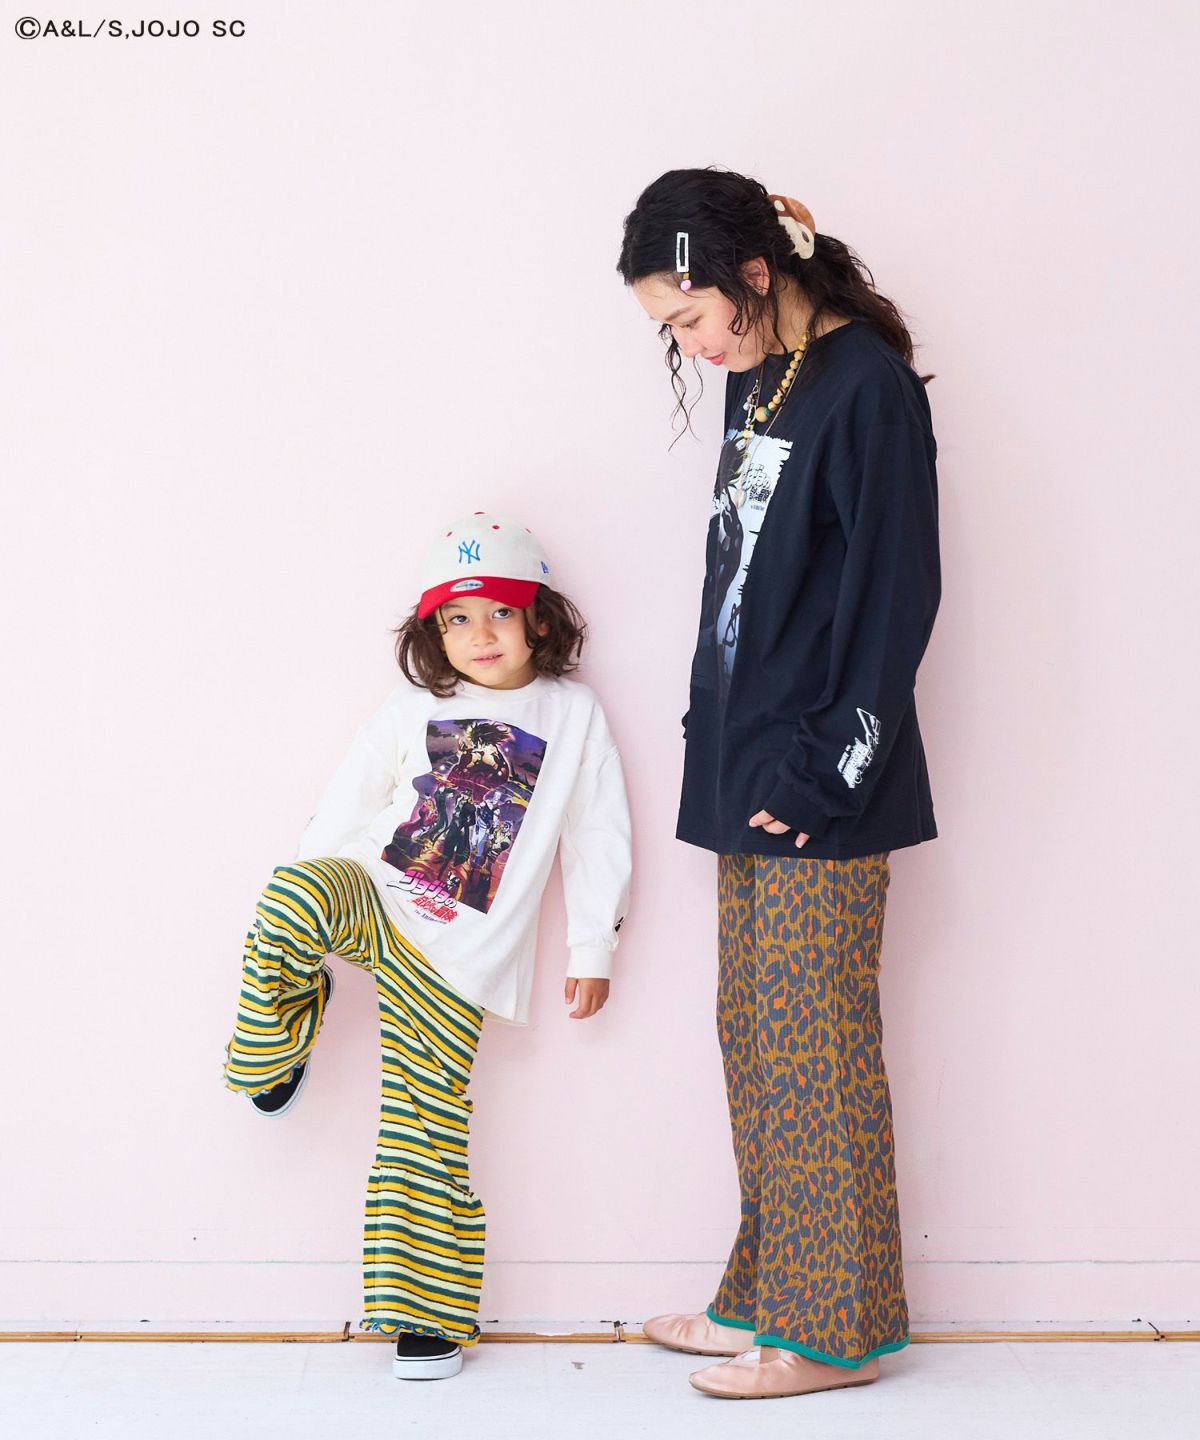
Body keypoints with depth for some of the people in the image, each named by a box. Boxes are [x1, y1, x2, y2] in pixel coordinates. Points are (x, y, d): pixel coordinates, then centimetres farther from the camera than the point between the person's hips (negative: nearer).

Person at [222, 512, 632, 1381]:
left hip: (456, 957, -1)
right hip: (368, 895, 1)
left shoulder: (574, 714, 5)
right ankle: (288, 1014, -6)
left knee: (429, 1131, -1)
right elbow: (345, 810, 12)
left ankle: (429, 1312, 13)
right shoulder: (411, 712, 9)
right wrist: (303, 911, 11)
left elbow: (599, 838, 7)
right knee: (291, 895, -36)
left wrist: (593, 948, 6)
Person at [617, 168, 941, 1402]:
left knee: (814, 1048, -1)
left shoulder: (866, 385, -12)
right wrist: (722, 745, 12)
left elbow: (893, 598, -15)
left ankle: (835, 1327, 13)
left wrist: (823, 772, -16)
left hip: (819, 791, -9)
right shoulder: (755, 382, 13)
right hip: (745, 778, 9)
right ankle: (769, 1298, 26)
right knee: (752, 1036, 13)